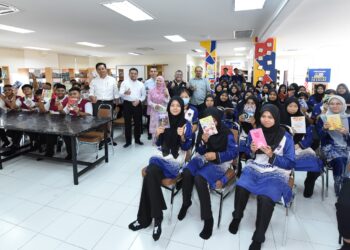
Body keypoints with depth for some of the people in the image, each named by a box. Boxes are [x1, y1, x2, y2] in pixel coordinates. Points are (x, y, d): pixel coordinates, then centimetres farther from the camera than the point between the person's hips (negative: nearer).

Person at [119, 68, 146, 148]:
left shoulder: (141, 84, 9)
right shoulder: (124, 83, 1)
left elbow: (144, 95, 10)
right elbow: (120, 94, -11)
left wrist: (139, 100, -9)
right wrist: (125, 93, -34)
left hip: (138, 104, 2)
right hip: (127, 104, -2)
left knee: (138, 123, 10)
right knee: (127, 123, 4)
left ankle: (137, 139, 25)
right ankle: (128, 141, 14)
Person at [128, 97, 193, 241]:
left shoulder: (186, 124, -1)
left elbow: (187, 147, -4)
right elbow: (159, 143, 13)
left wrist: (182, 136, -23)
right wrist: (158, 134, -7)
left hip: (175, 161, -4)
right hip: (162, 157, 4)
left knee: (149, 175, -28)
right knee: (150, 173, -28)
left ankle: (145, 218, -14)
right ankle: (156, 218, -16)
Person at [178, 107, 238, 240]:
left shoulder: (226, 133, -13)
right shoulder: (202, 130, -1)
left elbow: (234, 152, -10)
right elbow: (199, 151, 3)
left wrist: (217, 156, -23)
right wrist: (203, 141, -19)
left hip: (220, 162, -5)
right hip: (204, 158, 5)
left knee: (199, 179, -31)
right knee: (186, 172, -26)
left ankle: (208, 219, -16)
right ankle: (186, 202, 3)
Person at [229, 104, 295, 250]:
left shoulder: (286, 137, -3)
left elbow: (290, 163, -3)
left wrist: (272, 155, -17)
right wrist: (252, 150, -9)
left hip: (275, 173, -2)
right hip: (254, 168, 3)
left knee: (265, 198, -31)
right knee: (241, 187, -28)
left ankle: (258, 238, -8)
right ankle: (237, 216, 4)